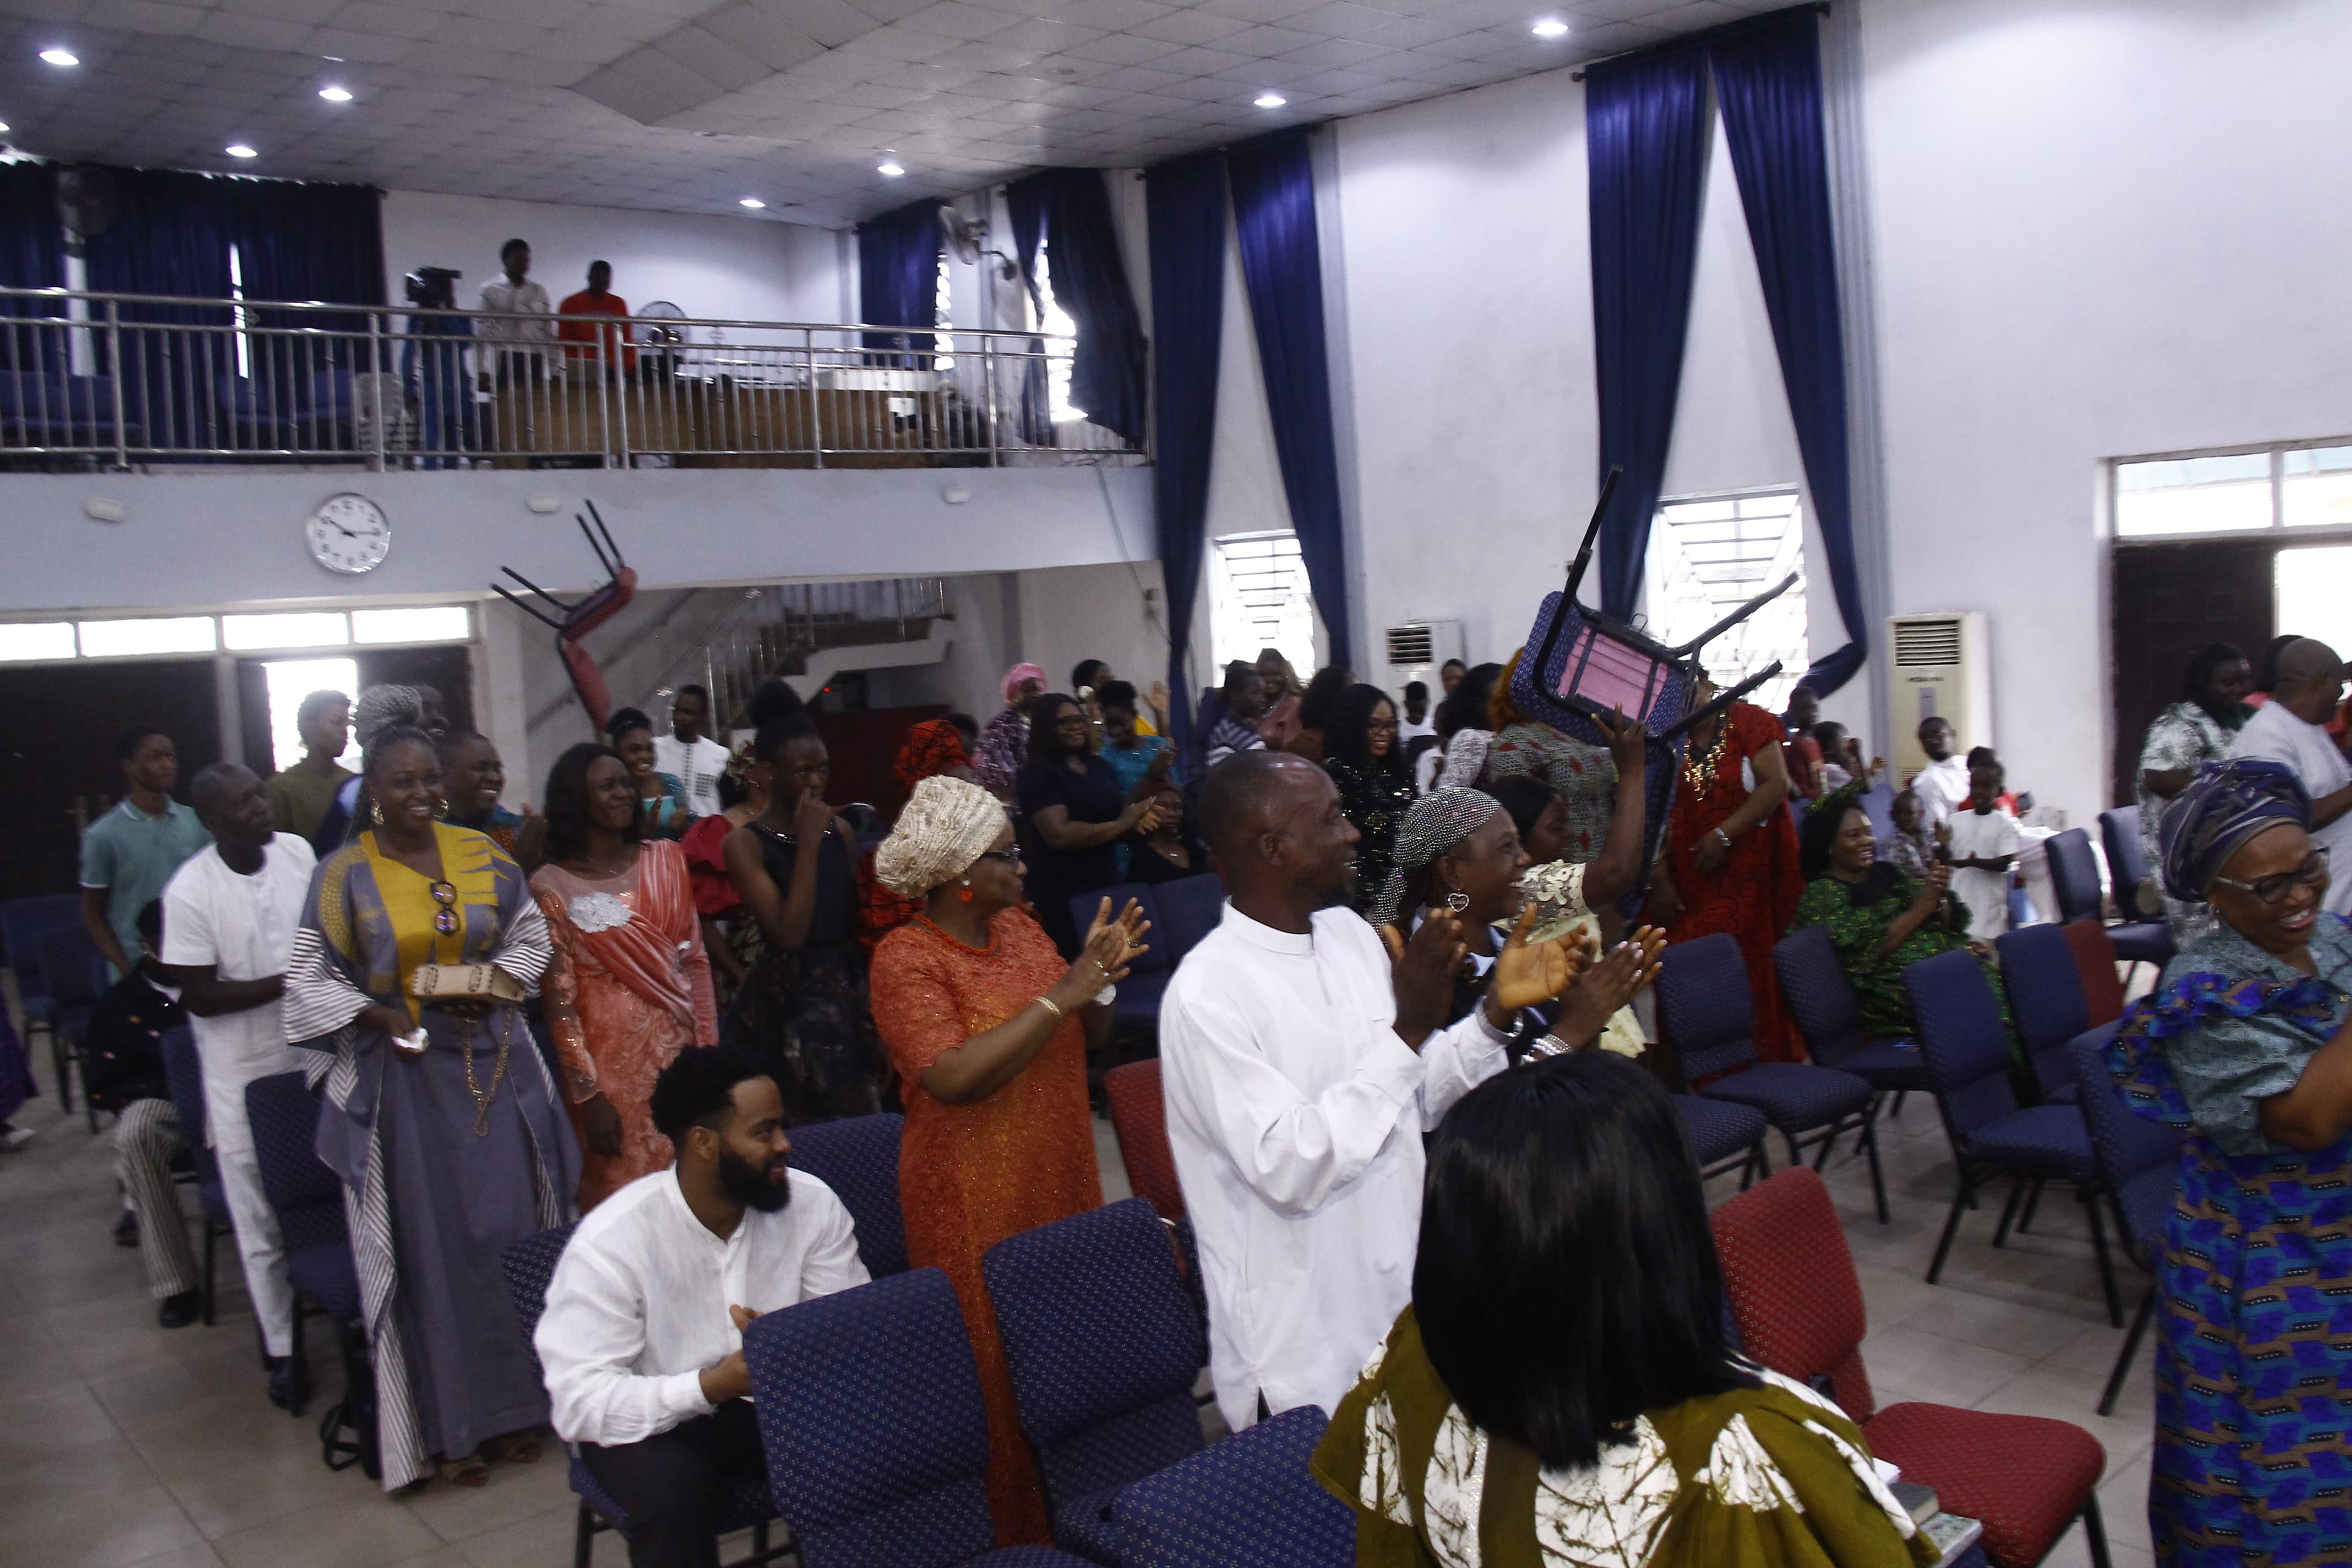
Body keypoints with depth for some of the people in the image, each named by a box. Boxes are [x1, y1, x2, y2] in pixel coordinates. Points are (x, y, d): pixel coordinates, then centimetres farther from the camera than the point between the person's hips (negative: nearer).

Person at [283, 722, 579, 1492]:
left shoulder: (481, 855, 3)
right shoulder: (344, 874, -4)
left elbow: (530, 932, 13)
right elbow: (309, 981, -1)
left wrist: (498, 983, -6)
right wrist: (379, 1018, -16)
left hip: (492, 1064, 3)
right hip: (402, 1073, -3)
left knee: (508, 1228, 6)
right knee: (432, 1245, 3)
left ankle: (511, 1404, 21)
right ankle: (451, 1426, 14)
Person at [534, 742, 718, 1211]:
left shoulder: (666, 860, 5)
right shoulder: (553, 885, -6)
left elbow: (696, 959, 8)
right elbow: (558, 996, -6)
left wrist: (709, 1049, 4)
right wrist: (587, 1093, -9)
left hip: (678, 1046, 3)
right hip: (611, 1055, -3)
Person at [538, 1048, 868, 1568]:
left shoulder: (811, 1203, -10)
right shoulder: (610, 1242, -21)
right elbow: (579, 1400, -24)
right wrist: (710, 1387, -35)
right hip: (658, 1419, -3)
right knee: (672, 1490, -35)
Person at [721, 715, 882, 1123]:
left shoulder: (839, 829, 5)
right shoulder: (745, 843, -12)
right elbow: (789, 934, -21)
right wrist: (808, 844, -21)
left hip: (847, 992, 5)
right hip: (785, 1002, -5)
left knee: (858, 1123, 14)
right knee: (796, 1132, 2)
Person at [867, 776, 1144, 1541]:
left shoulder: (1020, 926, 6)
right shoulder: (907, 958, -13)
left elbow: (1085, 1040, 10)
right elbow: (953, 1078, -26)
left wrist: (1099, 977, -10)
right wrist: (1058, 995, -24)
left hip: (1061, 1179, 6)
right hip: (976, 1202, -6)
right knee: (999, 1372, 4)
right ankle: (1010, 1527, 21)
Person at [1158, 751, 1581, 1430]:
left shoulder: (1350, 933, 1)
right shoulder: (1207, 994, -22)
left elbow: (1418, 1100, 9)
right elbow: (1291, 1169, -27)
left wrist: (1495, 1012, -7)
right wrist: (1409, 1030, -31)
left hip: (1404, 1300, 7)